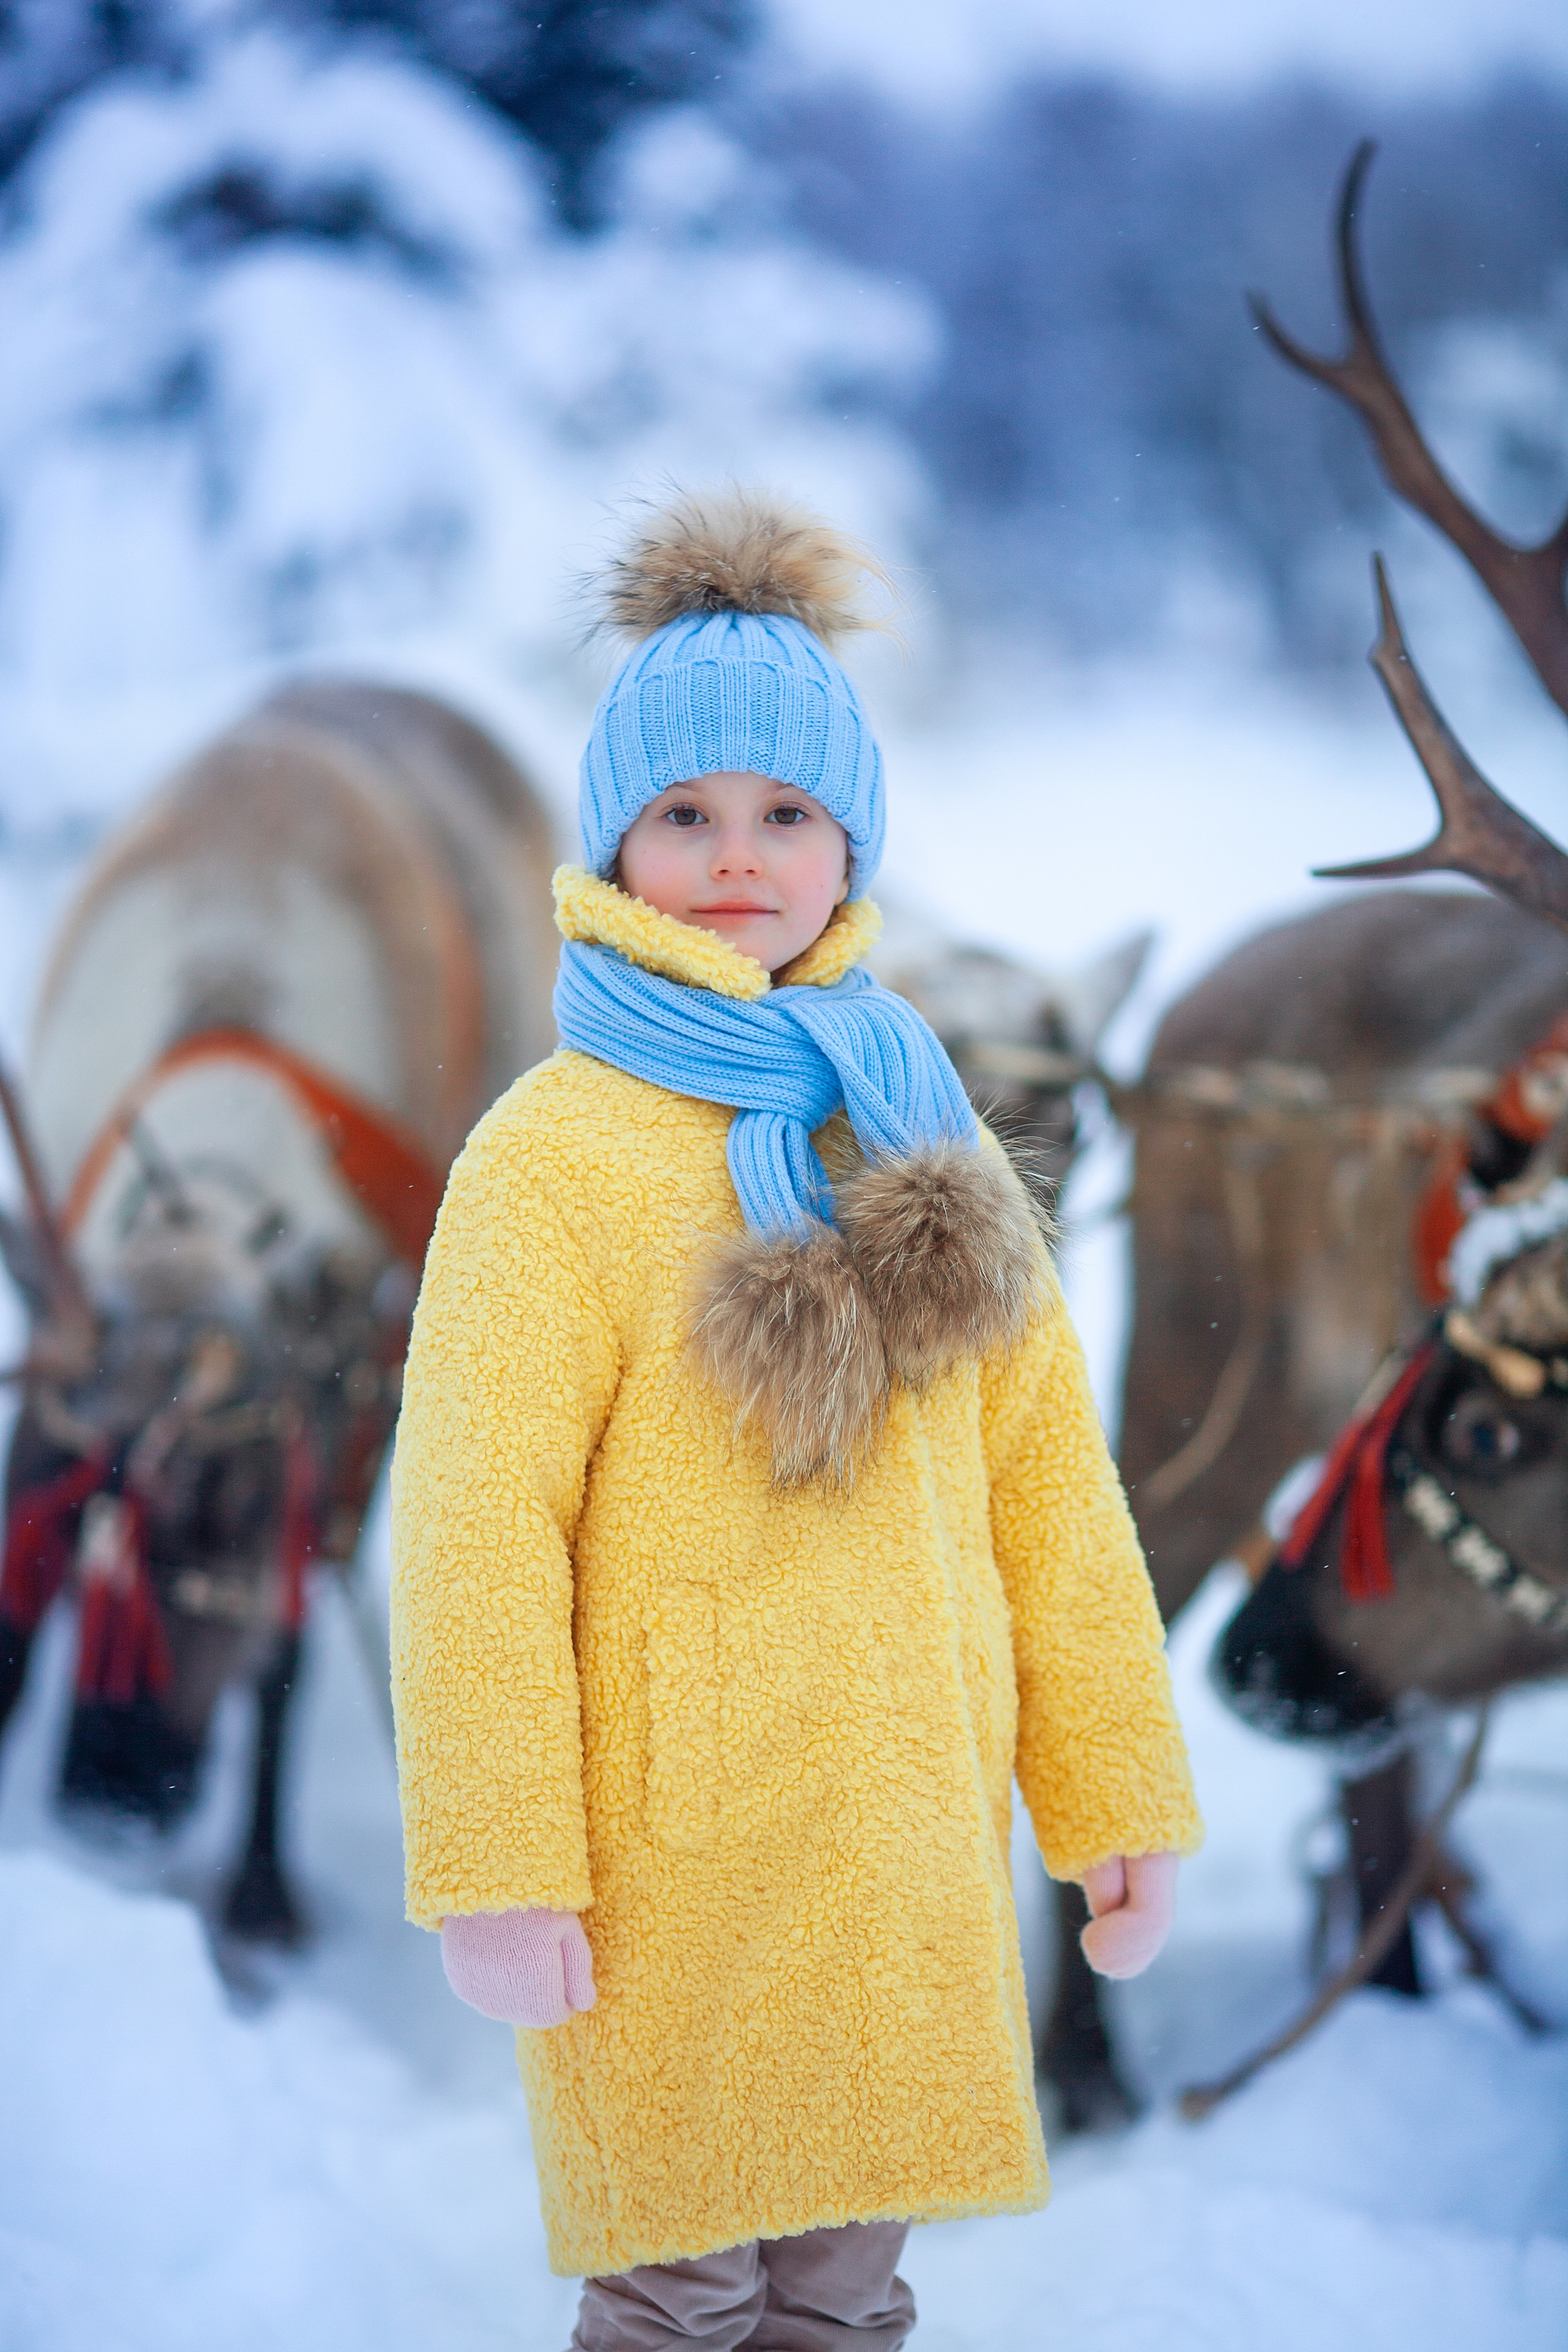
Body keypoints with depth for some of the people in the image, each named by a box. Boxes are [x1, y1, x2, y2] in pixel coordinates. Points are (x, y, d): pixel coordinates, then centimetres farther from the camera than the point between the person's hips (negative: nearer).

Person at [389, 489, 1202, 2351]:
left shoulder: (919, 1127, 10)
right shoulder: (556, 1152, -8)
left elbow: (1046, 1476, 9)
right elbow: (474, 1523, -13)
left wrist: (1120, 1789, 6)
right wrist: (492, 1873, -17)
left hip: (904, 1839, 5)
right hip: (675, 1842, -5)